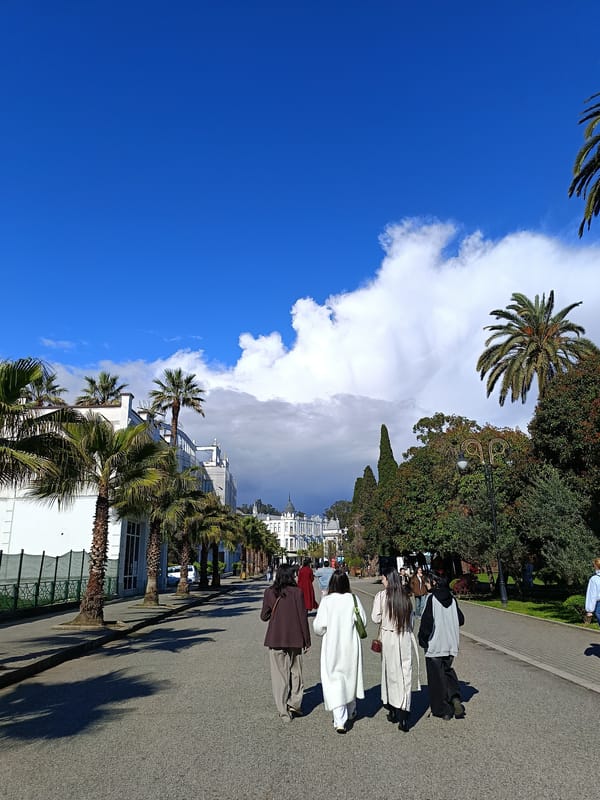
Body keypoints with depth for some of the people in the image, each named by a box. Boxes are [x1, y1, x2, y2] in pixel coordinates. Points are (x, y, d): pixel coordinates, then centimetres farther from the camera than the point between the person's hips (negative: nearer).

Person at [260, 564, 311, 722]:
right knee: (295, 672, 17)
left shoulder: (269, 592, -5)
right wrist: (307, 641, 3)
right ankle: (294, 703, 8)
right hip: (294, 639, -1)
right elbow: (303, 617, -5)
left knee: (279, 674, 9)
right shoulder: (297, 592, -8)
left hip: (275, 639, 1)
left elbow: (264, 616, 3)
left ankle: (284, 711, 12)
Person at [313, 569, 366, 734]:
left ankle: (340, 720, -4)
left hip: (332, 647, -3)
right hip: (351, 646, 3)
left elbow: (319, 626, -12)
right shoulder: (353, 599, -9)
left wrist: (322, 631, 10)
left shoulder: (326, 601, -14)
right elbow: (363, 621, -4)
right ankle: (351, 712, 39)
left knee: (334, 680, 3)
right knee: (350, 676, 22)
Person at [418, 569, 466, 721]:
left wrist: (422, 640, -7)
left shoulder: (432, 598, -17)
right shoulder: (452, 598, -1)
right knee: (447, 670, 23)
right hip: (450, 644, 5)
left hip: (434, 645, -5)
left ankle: (443, 710, 13)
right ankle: (455, 698, 4)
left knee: (437, 676, 7)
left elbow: (427, 621, -19)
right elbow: (460, 620, 6)